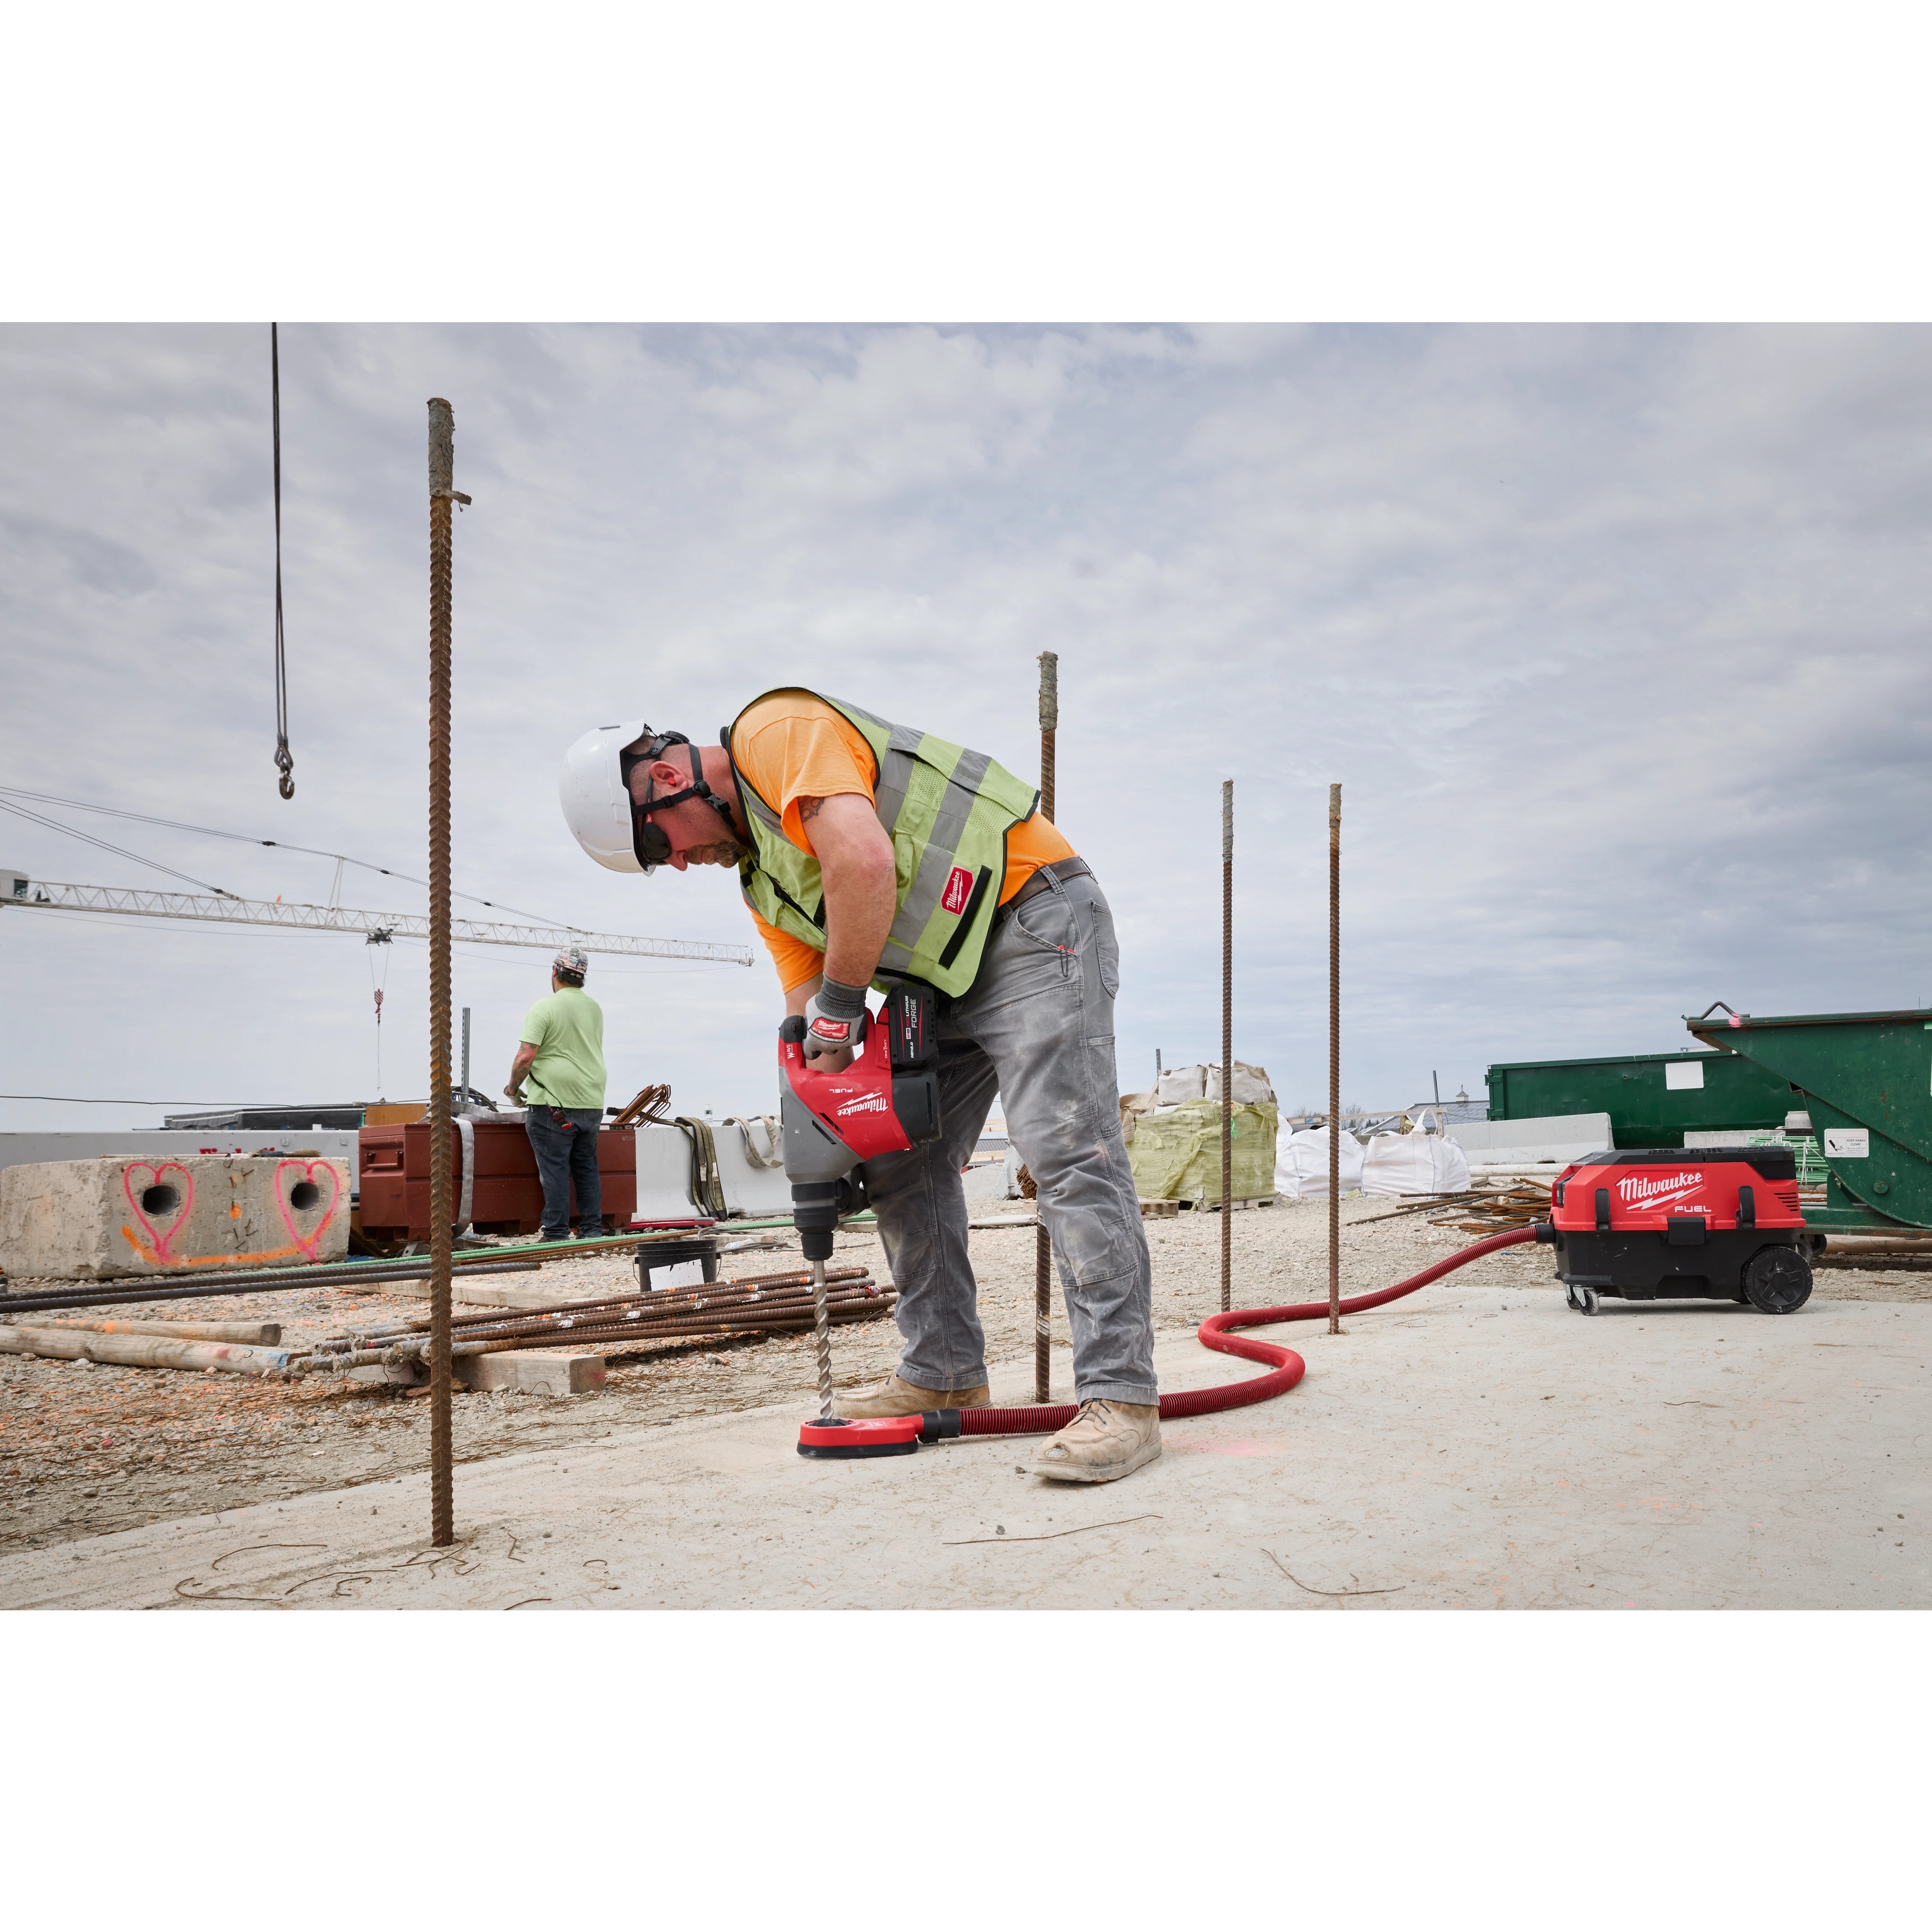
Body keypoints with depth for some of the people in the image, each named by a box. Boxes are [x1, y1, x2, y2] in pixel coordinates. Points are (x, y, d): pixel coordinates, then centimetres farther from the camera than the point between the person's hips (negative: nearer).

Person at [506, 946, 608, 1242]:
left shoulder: (544, 1009, -10)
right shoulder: (594, 1009, 12)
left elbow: (525, 1056, -15)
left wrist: (513, 1087, 0)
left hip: (553, 1104, -6)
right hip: (592, 1103, 6)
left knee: (555, 1168, -2)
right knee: (586, 1168, 13)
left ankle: (557, 1234, 0)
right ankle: (592, 1230, 15)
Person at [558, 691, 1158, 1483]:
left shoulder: (779, 730, -12)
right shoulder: (759, 874, 16)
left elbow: (864, 864, -28)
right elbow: (807, 1009, 11)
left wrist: (839, 1010, -18)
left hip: (1034, 918, -10)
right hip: (950, 980, 10)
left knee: (1068, 1152, -16)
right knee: (903, 1169, 11)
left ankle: (1121, 1400, -15)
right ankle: (944, 1373, 21)